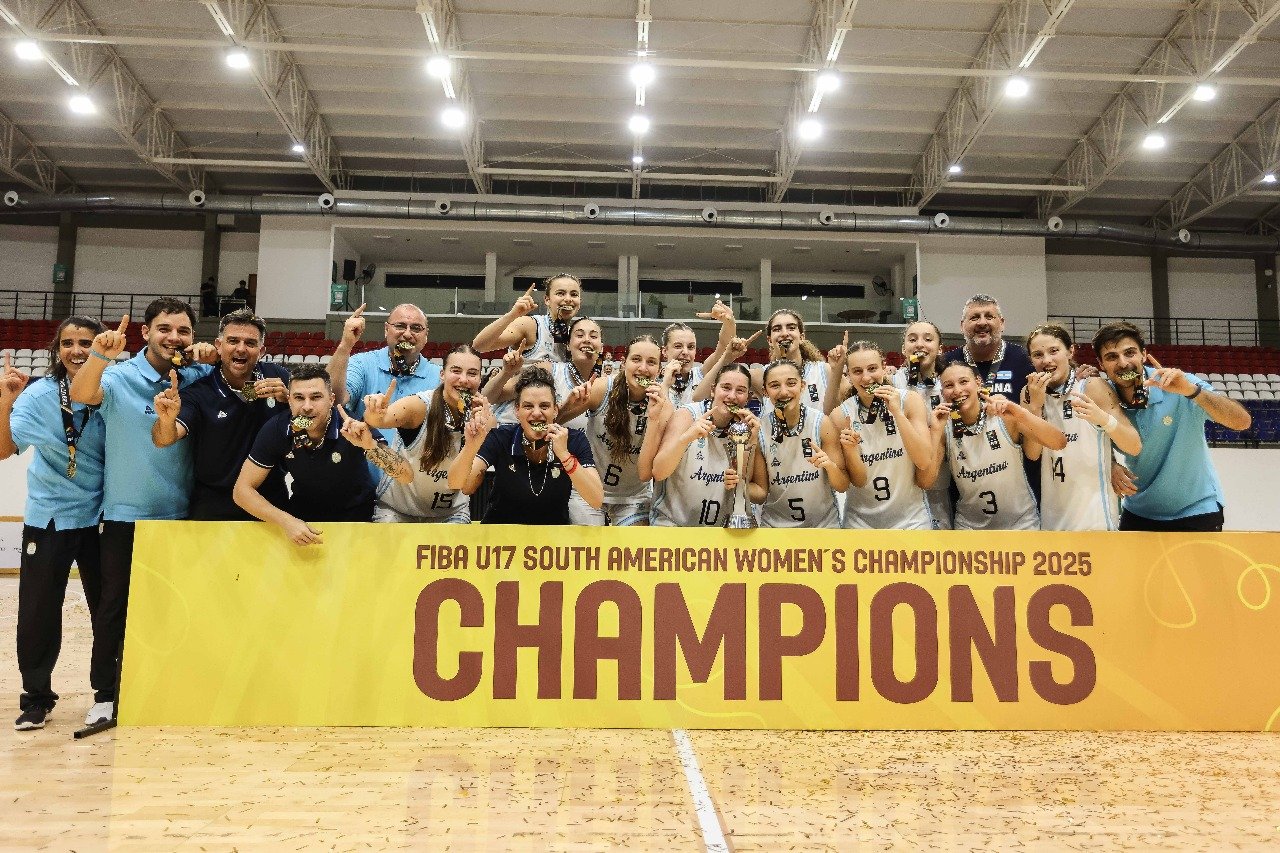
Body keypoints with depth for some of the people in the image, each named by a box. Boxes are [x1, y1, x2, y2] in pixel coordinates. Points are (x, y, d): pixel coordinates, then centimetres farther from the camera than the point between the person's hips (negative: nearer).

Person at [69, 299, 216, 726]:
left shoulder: (196, 378, -1)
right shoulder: (121, 377, -10)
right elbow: (82, 395, -27)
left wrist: (216, 358, -17)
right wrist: (99, 355, -49)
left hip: (179, 514, 3)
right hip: (126, 514, -3)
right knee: (115, 605, 3)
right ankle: (105, 693, 16)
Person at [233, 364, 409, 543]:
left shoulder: (353, 427, -24)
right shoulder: (276, 429, -18)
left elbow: (406, 476, -29)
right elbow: (242, 489, -13)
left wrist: (370, 445, -46)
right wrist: (285, 521, -28)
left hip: (354, 516, -2)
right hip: (302, 516, 2)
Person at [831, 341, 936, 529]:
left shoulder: (909, 400, -9)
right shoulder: (841, 415, -9)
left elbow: (925, 462, -17)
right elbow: (858, 481, -6)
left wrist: (897, 412, -23)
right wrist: (849, 449, -25)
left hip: (910, 516, 0)